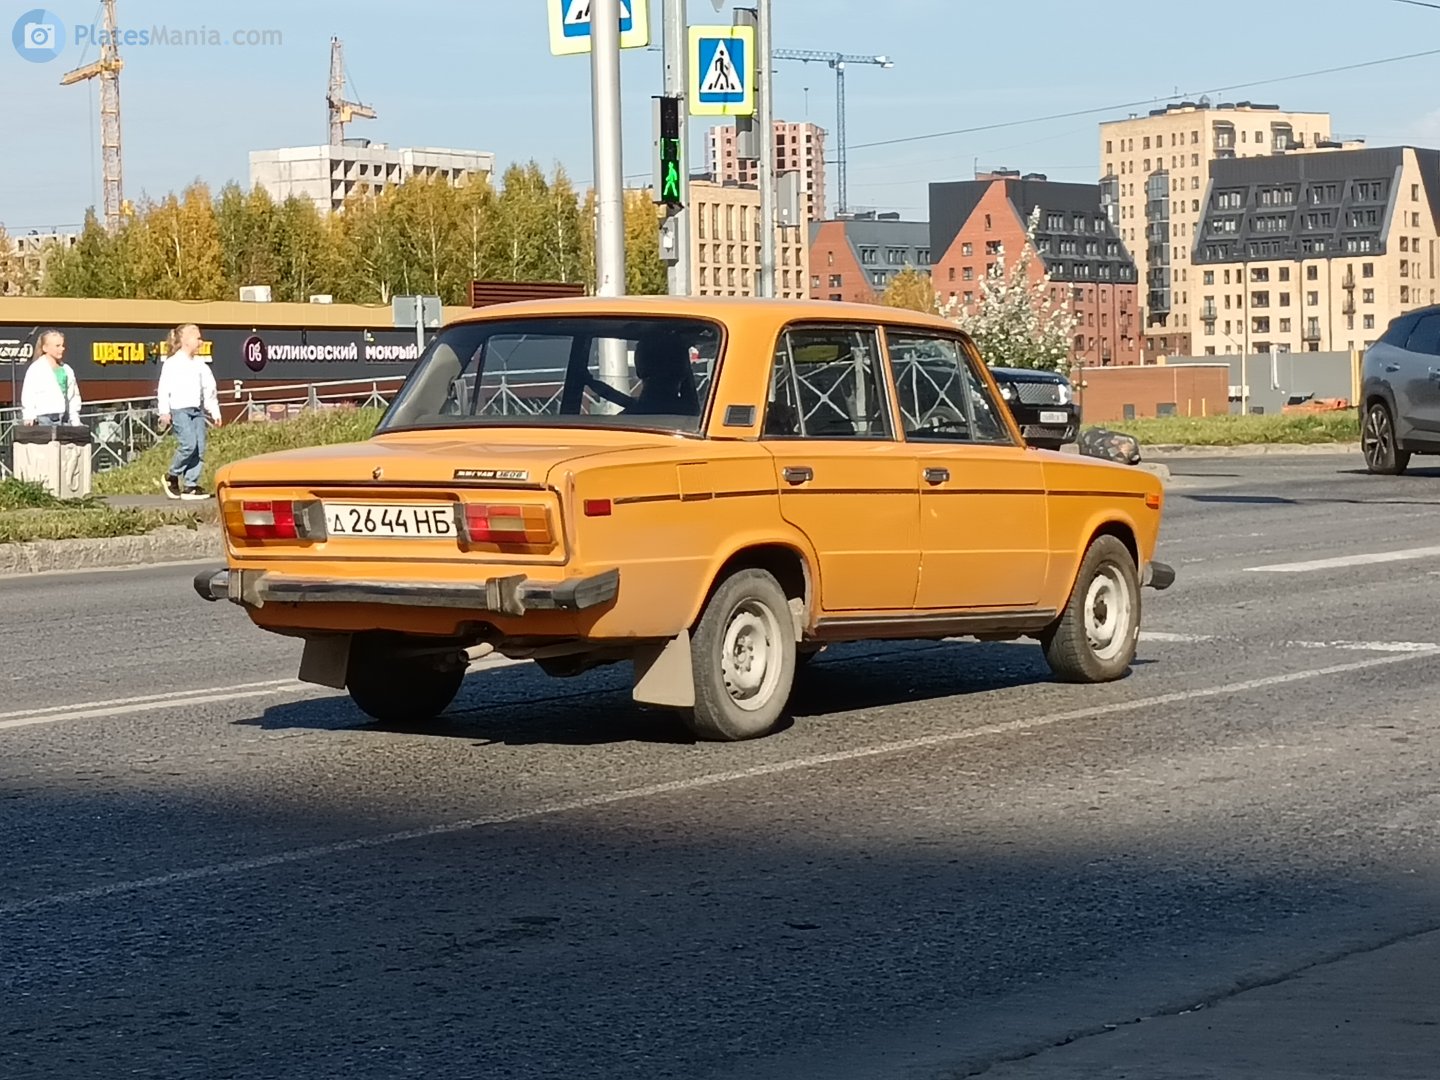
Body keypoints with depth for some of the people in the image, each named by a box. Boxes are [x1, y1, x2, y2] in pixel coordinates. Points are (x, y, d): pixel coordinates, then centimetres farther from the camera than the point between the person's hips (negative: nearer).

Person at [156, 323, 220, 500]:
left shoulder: (200, 364, 15)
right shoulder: (172, 363, -3)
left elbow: (209, 389, 20)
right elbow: (164, 388, -5)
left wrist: (215, 412, 18)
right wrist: (164, 412, -11)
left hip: (197, 410, 7)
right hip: (179, 410, -7)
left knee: (200, 448, -1)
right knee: (189, 444, -18)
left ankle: (190, 485, 3)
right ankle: (172, 476, 3)